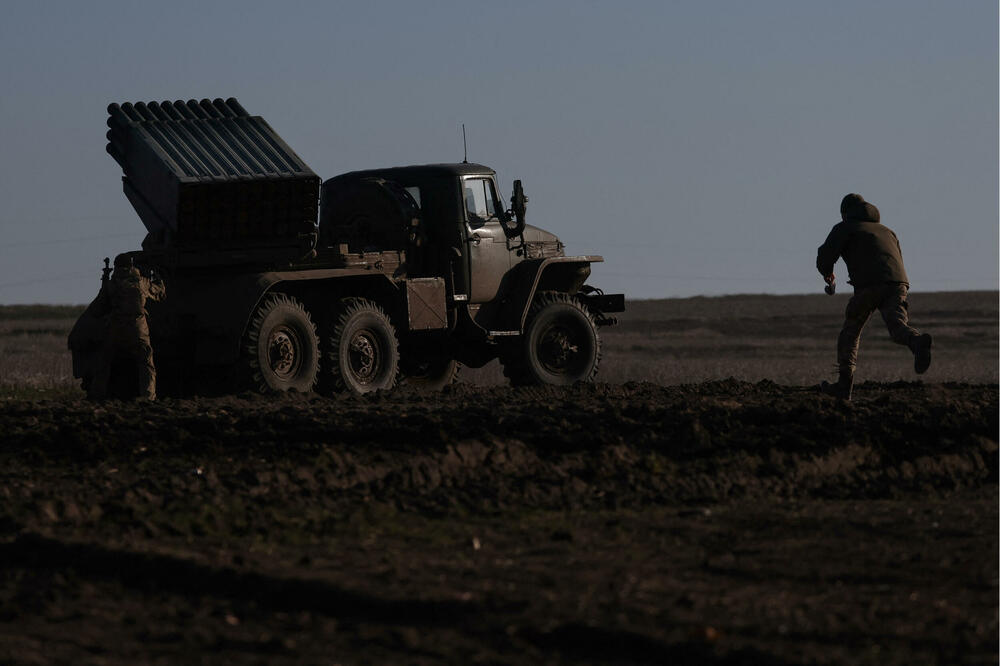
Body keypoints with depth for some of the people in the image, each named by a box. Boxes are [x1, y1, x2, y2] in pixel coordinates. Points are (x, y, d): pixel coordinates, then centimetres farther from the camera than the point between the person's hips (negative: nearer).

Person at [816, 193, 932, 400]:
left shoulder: (844, 228, 16)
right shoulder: (886, 231, 35)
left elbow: (825, 255, 3)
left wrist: (827, 274, 25)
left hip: (870, 285, -4)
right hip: (898, 283, 4)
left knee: (851, 330, 14)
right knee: (898, 325, -15)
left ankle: (844, 385, 17)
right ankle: (917, 342, -51)